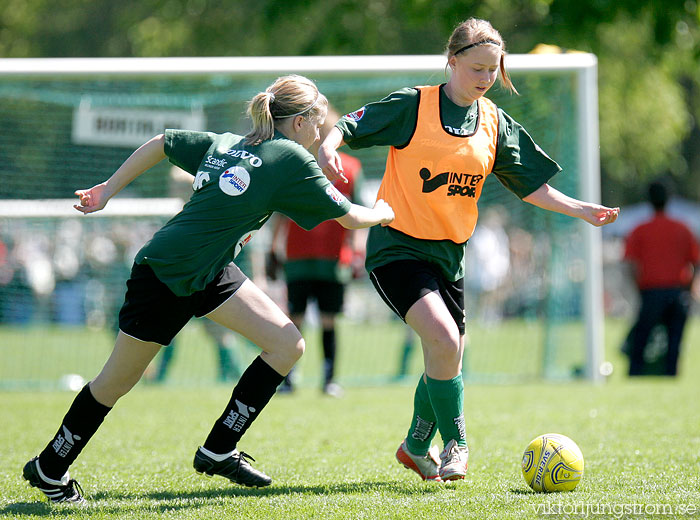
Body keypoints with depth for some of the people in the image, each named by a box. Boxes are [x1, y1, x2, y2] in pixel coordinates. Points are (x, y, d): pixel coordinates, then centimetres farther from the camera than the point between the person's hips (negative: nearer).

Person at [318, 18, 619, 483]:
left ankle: (417, 448, 37)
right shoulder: (413, 106, -9)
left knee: (446, 359, 13)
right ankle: (455, 443, -6)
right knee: (445, 340, -24)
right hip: (397, 247, -6)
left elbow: (530, 185, 12)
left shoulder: (496, 125, 6)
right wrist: (328, 146, -29)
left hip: (449, 253, 6)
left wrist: (581, 210, 2)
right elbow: (350, 126, -8)